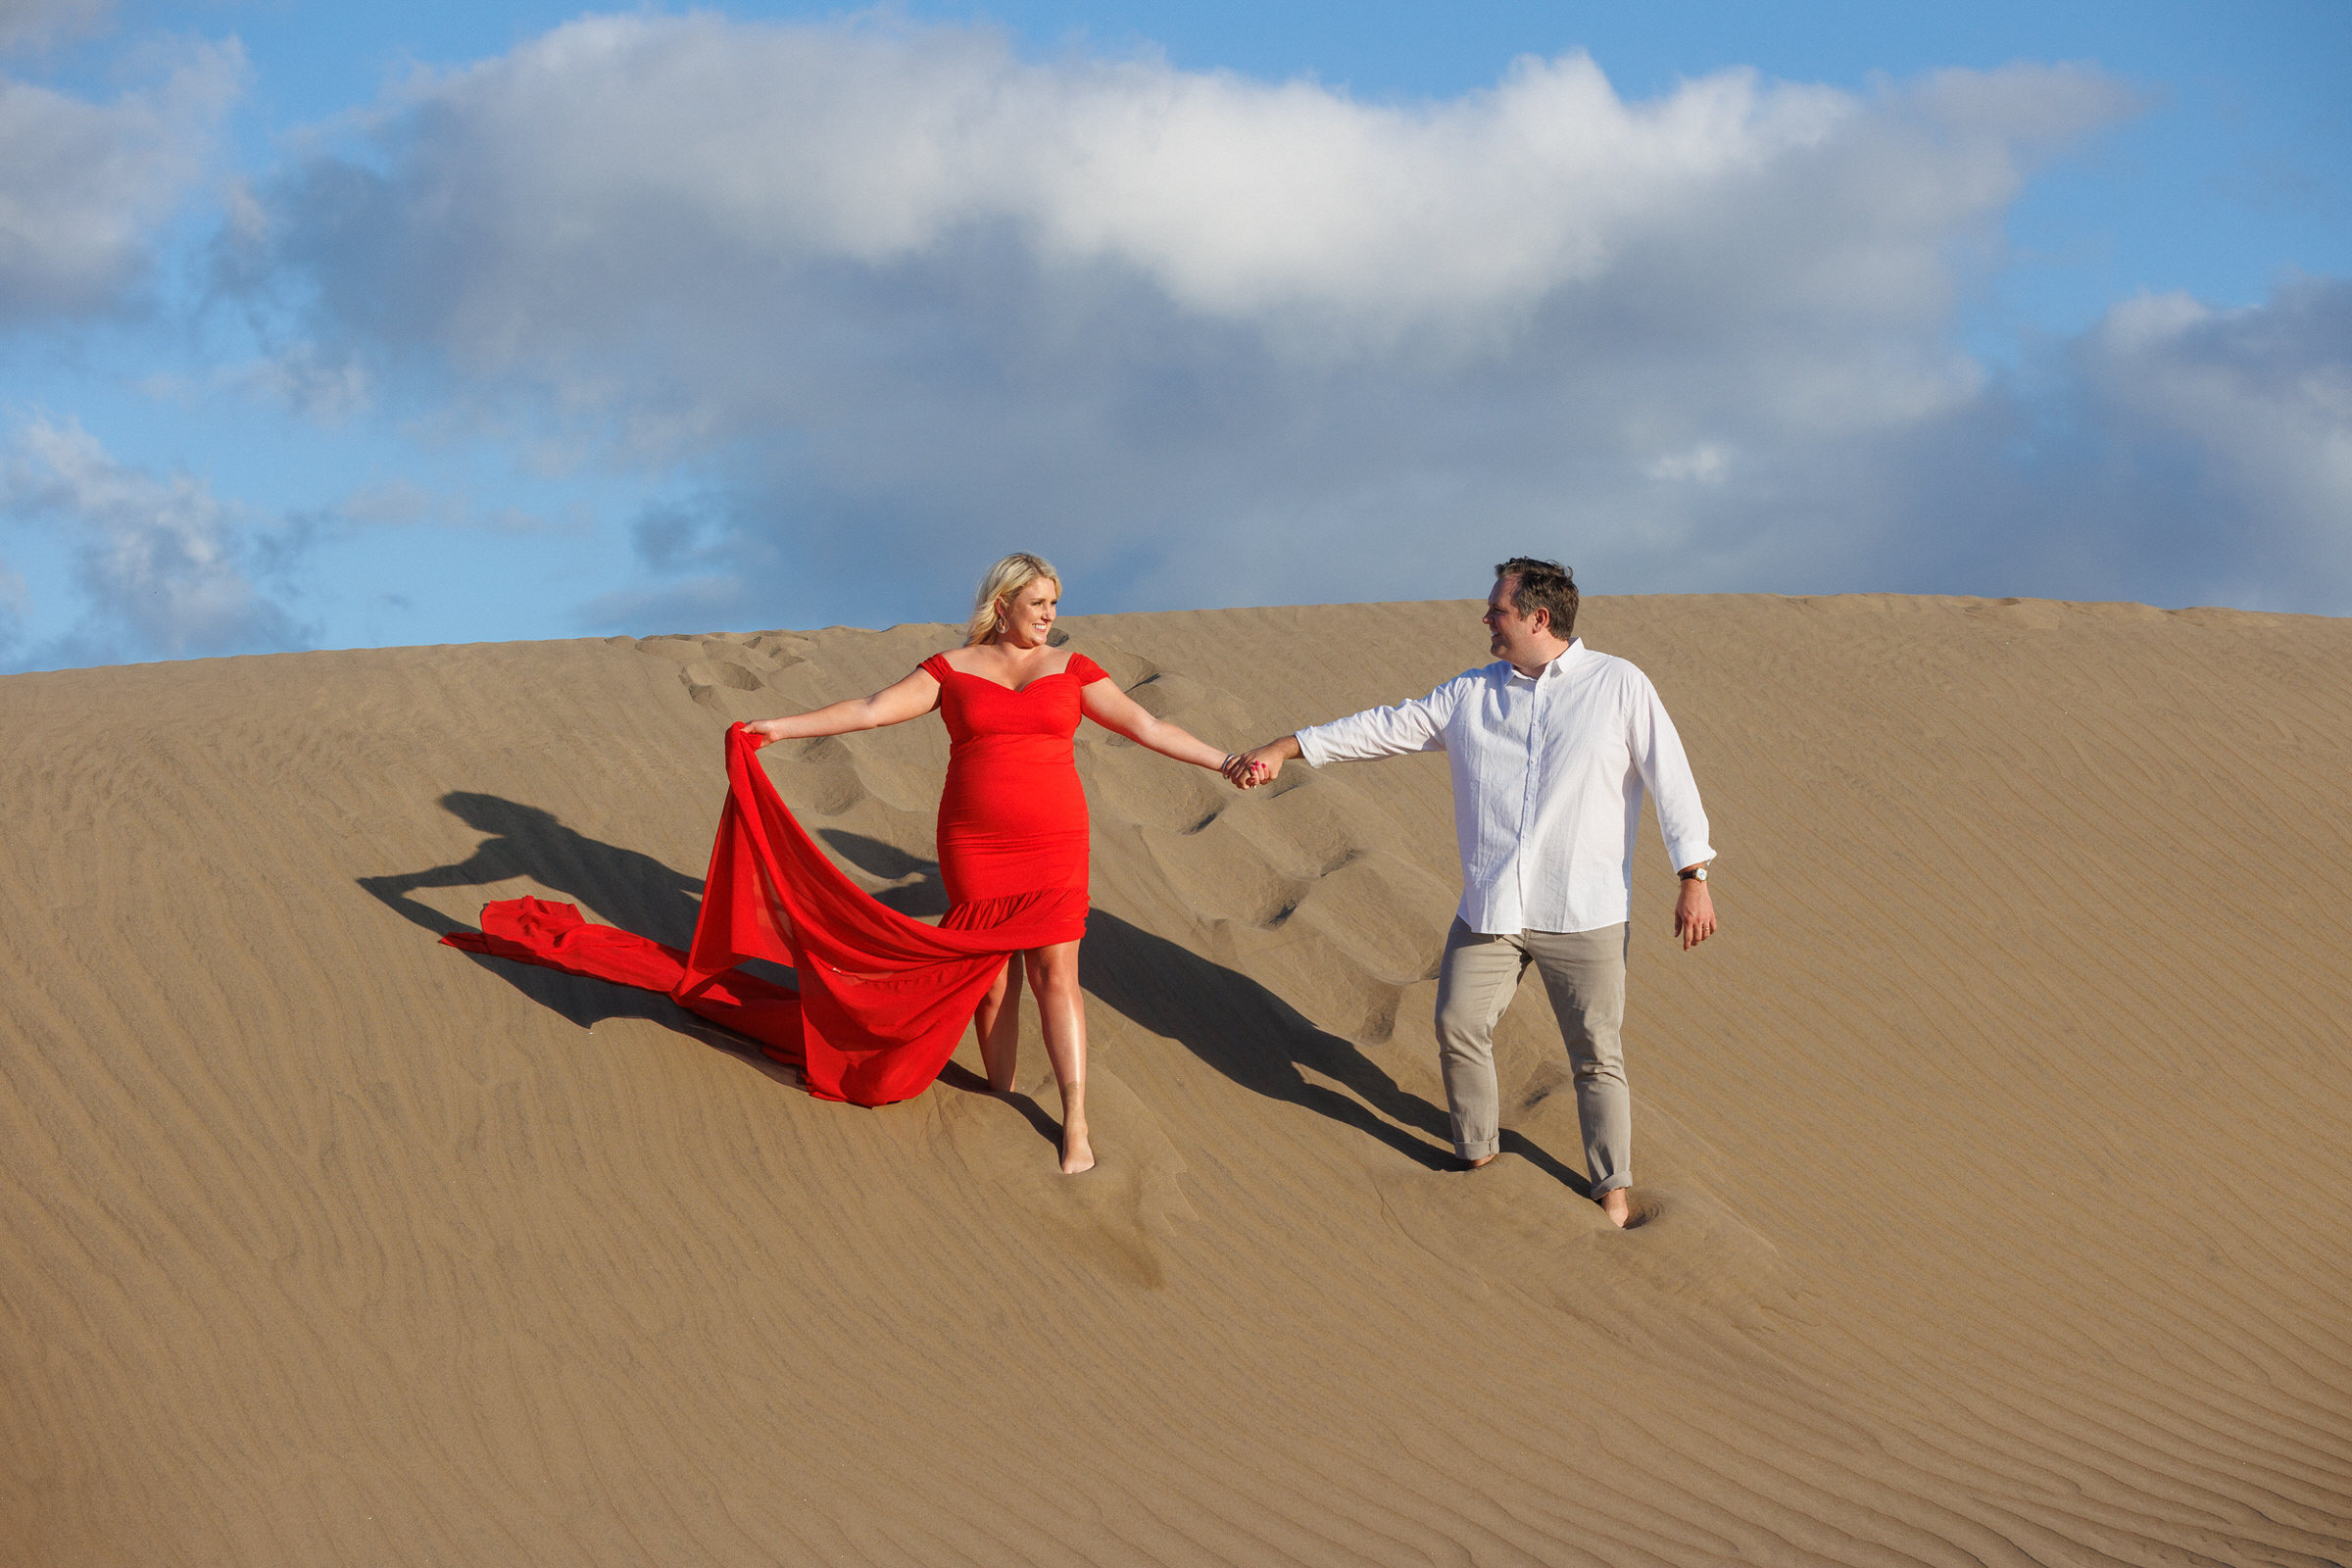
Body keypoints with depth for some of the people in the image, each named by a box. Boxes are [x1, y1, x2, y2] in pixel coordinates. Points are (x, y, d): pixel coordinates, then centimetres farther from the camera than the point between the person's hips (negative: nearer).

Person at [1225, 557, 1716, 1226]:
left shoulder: (1619, 687, 0)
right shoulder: (1470, 695, 10)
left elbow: (1671, 779, -2)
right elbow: (1387, 728, 12)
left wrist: (1694, 877, -8)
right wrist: (1286, 747, 7)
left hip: (1584, 916, -4)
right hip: (1488, 910, 4)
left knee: (1597, 1054, 0)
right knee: (1458, 1027, 4)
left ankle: (1614, 1190, 12)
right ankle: (1478, 1157, 24)